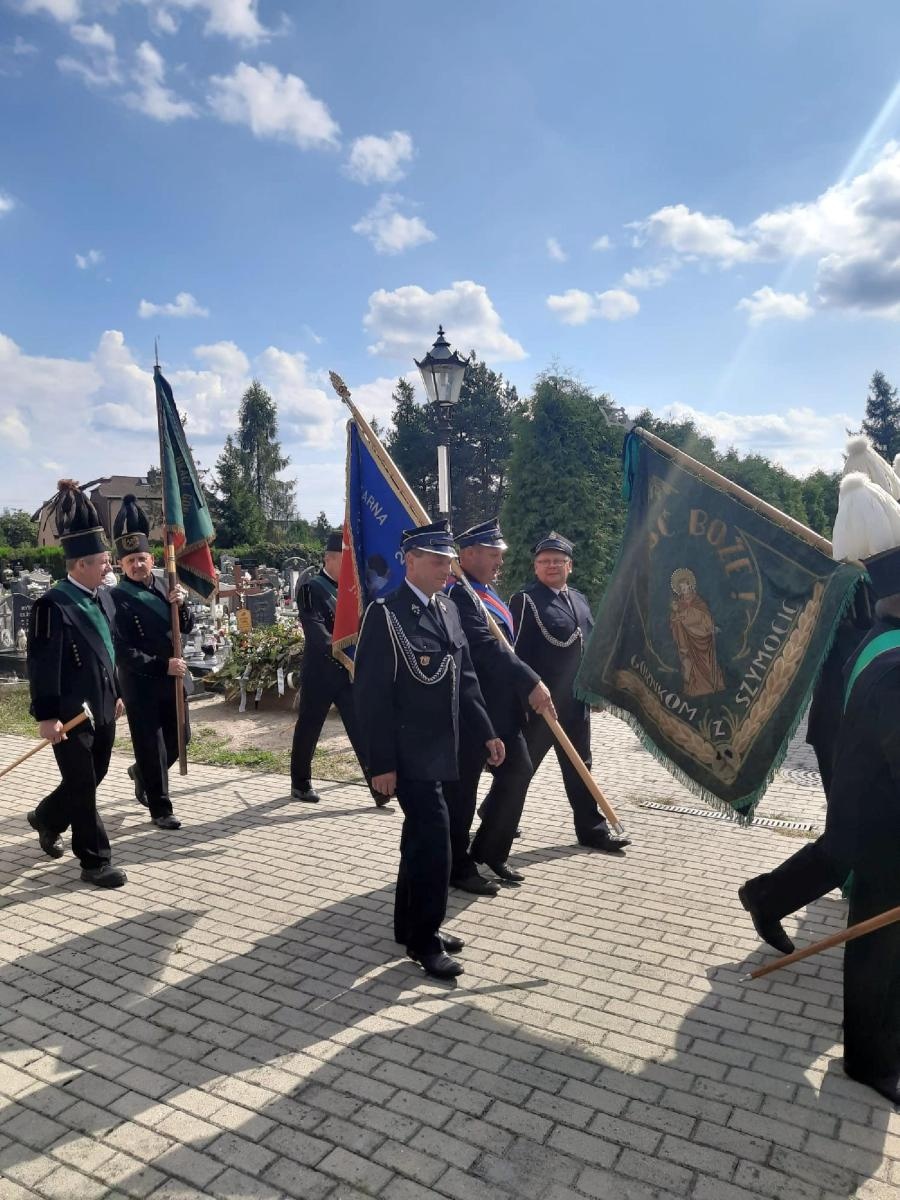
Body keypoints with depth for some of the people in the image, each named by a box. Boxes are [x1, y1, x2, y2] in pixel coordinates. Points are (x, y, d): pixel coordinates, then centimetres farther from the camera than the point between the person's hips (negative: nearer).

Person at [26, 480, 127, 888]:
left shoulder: (103, 598, 8)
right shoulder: (53, 605, -17)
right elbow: (42, 666, -18)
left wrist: (117, 695, 20)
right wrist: (46, 717, -19)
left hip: (102, 711, 8)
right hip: (71, 715, -8)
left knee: (90, 780, 20)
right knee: (82, 787, 3)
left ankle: (45, 819, 47)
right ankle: (96, 862, 15)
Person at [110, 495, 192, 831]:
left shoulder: (163, 586, 6)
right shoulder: (117, 599, -14)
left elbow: (186, 629, 8)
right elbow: (122, 652, -18)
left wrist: (181, 604, -12)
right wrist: (162, 665, -23)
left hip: (173, 680, 7)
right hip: (141, 685, -7)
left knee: (180, 737, 18)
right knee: (150, 746, 2)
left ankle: (142, 773, 44)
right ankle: (160, 808, 16)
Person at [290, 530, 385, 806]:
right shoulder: (311, 589, -8)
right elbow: (316, 631, -20)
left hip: (350, 672, 5)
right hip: (320, 673, -5)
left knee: (362, 729, 1)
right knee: (308, 730, 9)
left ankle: (380, 786, 2)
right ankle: (301, 784, 26)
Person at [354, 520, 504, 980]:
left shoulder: (448, 608, 9)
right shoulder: (385, 613, -15)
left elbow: (465, 677, 13)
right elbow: (371, 693, -16)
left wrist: (486, 732, 10)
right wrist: (381, 762, -17)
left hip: (439, 749, 8)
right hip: (408, 752, -8)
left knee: (419, 837, 18)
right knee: (434, 839, -6)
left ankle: (410, 923, 33)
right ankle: (424, 939, 12)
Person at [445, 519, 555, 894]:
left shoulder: (486, 592, 14)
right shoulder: (458, 594, -18)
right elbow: (487, 648, -26)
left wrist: (521, 690, 13)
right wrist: (531, 683, -25)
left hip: (502, 707, 10)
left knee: (517, 771, 15)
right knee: (461, 786, 3)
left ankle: (491, 850, 30)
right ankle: (458, 867, 19)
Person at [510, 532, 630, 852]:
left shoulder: (579, 600, 13)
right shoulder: (525, 599, -10)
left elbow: (591, 646, 18)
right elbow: (517, 651, -15)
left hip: (576, 701, 7)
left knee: (579, 766, 15)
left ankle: (591, 829, 24)